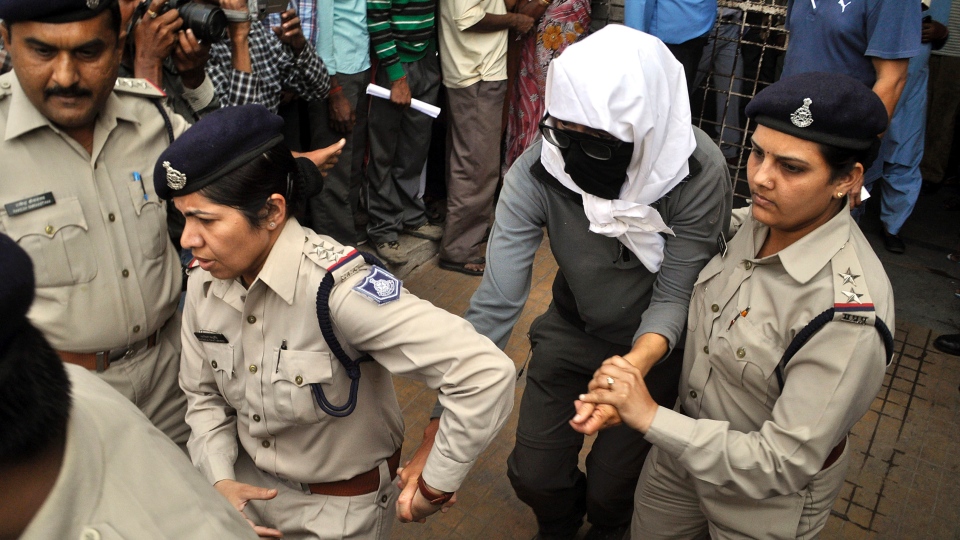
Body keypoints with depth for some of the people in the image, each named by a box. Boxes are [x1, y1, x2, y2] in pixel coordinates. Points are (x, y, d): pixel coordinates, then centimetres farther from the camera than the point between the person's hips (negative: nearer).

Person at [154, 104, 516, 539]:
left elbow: (486, 374, -39)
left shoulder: (336, 288, -34)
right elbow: (204, 395, 4)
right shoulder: (204, 283, -11)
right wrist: (220, 480, -11)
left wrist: (434, 489, -27)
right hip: (249, 488, 6)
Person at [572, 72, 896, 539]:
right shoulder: (751, 222, -14)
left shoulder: (847, 314, -34)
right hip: (688, 440, 6)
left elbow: (784, 464, -31)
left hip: (767, 499, -5)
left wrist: (651, 418, -31)